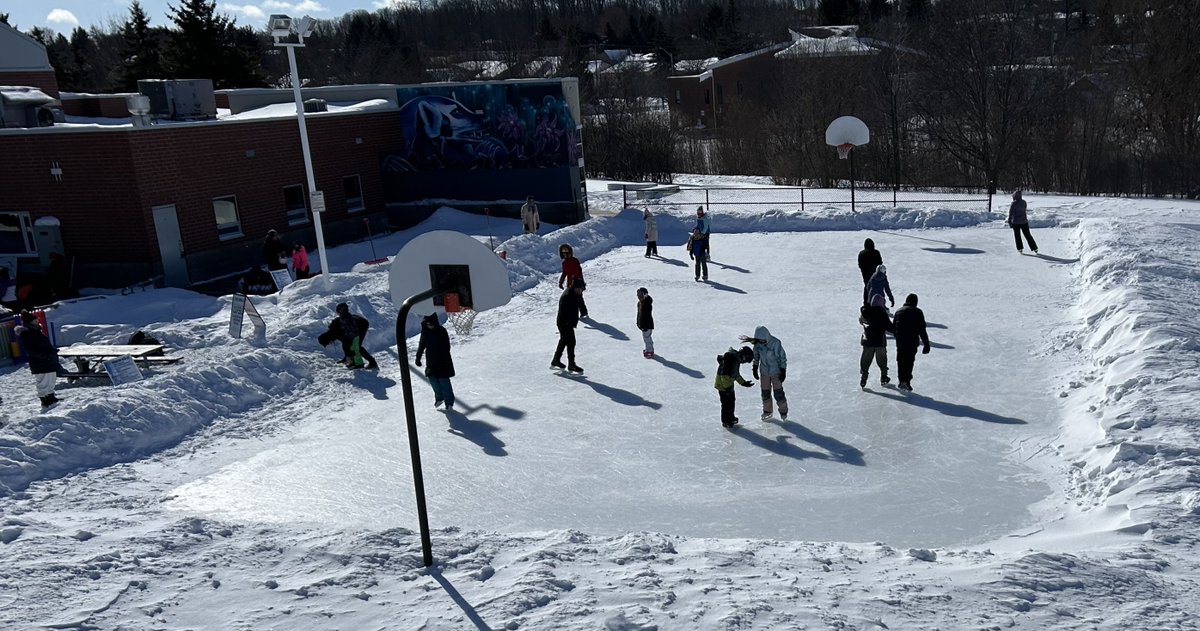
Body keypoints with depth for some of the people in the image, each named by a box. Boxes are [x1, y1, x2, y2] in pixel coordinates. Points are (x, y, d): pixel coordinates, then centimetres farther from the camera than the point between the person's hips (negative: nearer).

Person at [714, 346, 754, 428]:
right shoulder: (730, 359, -25)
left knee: (732, 400, 20)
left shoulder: (737, 360, 8)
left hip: (729, 385, 10)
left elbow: (736, 375, 21)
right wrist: (727, 386, -26)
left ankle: (730, 418, 35)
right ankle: (725, 421, 11)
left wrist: (744, 382, 18)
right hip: (723, 385, -10)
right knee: (726, 403, -1)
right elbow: (724, 375, -28)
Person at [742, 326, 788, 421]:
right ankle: (767, 411, 29)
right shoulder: (757, 343, -11)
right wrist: (755, 368, 9)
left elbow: (782, 357, -15)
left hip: (776, 372, -4)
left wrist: (783, 371, -14)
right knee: (765, 392, 12)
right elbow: (756, 356, 6)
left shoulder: (775, 343, -24)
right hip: (764, 372, 4)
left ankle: (783, 412, 21)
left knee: (778, 393, 2)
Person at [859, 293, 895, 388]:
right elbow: (888, 325, -17)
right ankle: (883, 378, 24)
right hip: (880, 341, -3)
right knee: (882, 359, 14)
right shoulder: (881, 312, -18)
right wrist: (897, 330, -4)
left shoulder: (864, 311, -3)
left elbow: (861, 321, 15)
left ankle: (863, 379, 7)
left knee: (866, 359, 10)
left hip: (867, 340, 4)